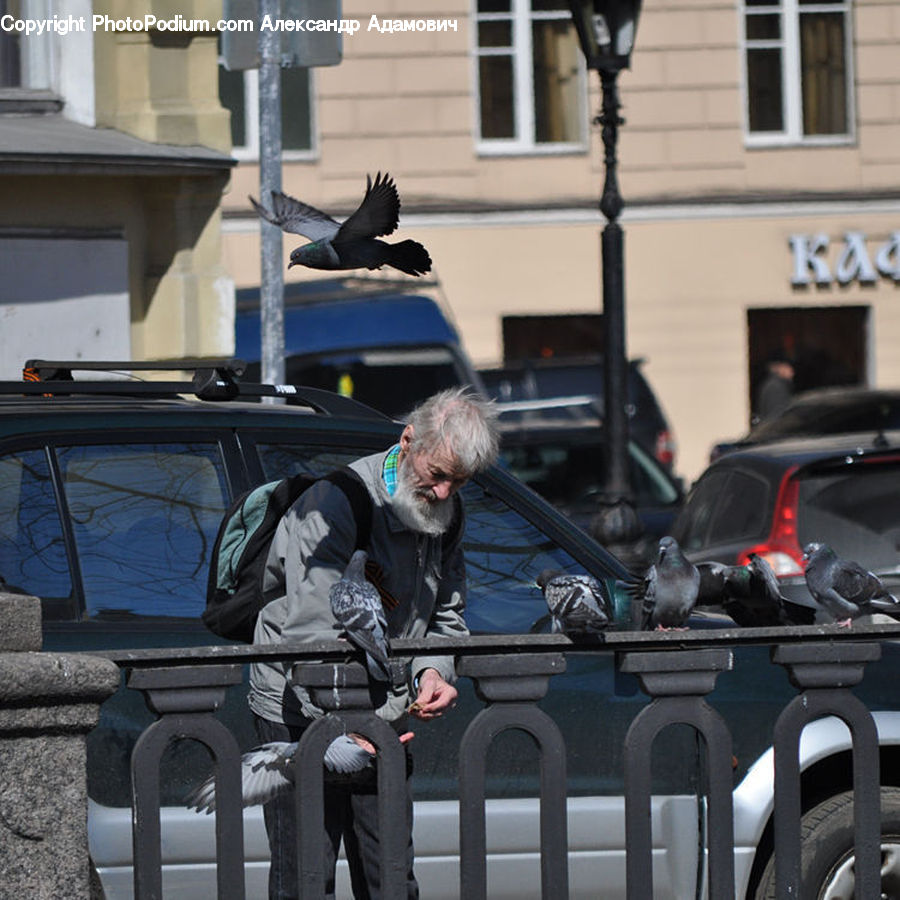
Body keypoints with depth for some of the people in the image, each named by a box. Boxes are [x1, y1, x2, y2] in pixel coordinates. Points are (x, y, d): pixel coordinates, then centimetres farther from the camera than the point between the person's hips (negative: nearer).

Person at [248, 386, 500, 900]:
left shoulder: (447, 511, 4)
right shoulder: (337, 503, -20)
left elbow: (447, 614, 15)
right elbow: (312, 633, -24)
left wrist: (434, 669, -8)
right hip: (303, 714, -7)